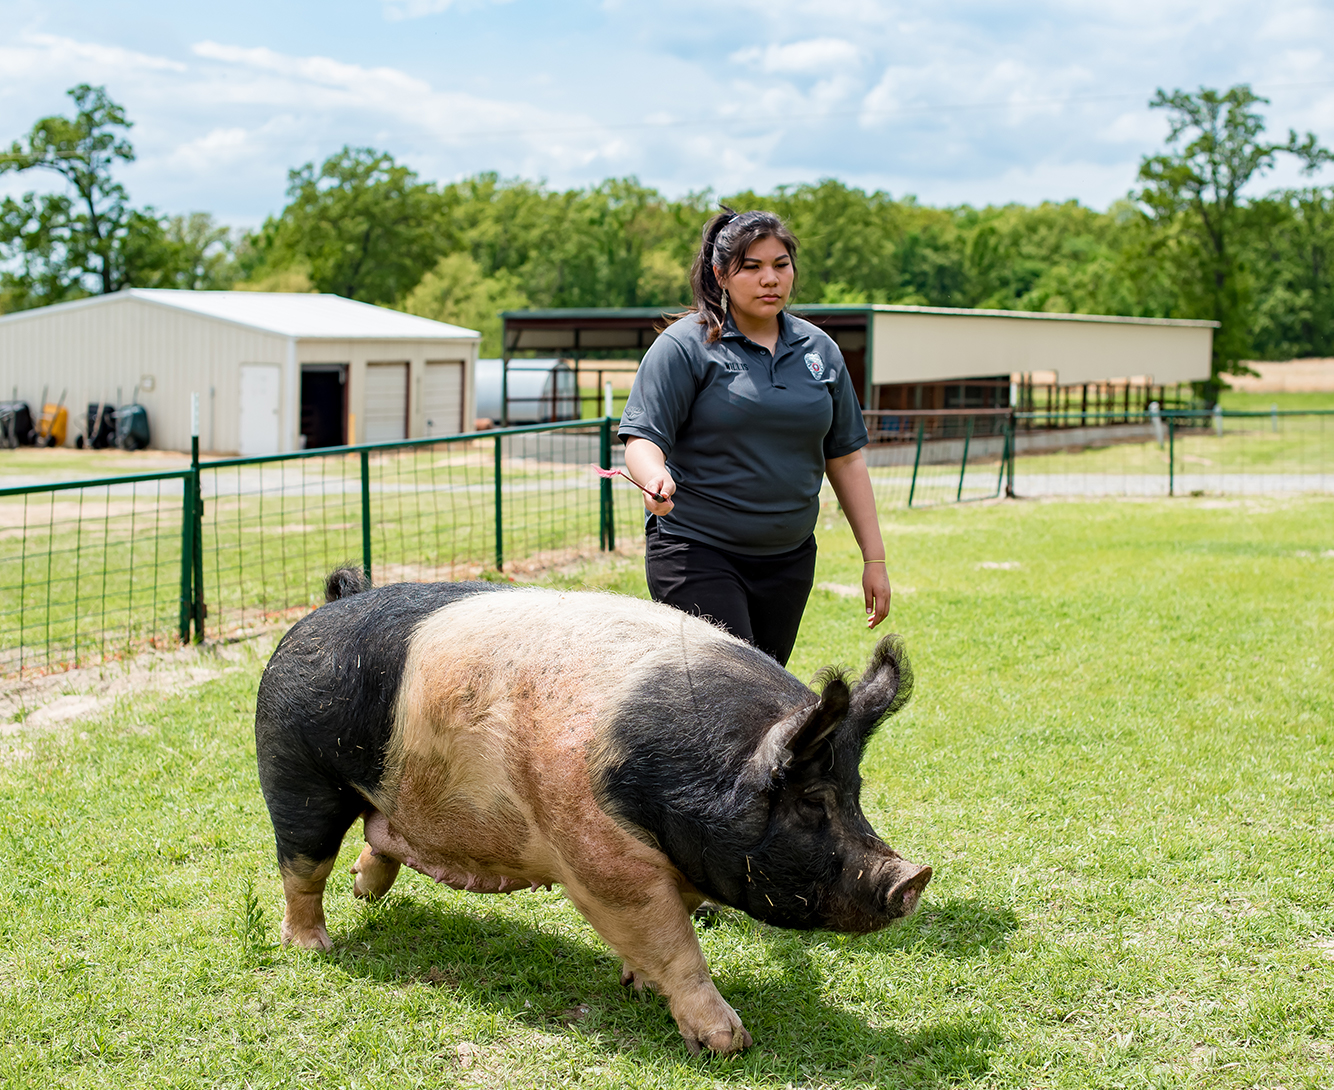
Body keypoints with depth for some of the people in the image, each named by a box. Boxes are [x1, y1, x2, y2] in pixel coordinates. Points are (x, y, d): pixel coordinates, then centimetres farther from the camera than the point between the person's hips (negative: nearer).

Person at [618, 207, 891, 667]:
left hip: (788, 558, 5)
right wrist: (655, 478, -34)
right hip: (696, 552, -5)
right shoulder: (685, 345, -4)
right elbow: (642, 437, -10)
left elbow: (845, 459, 14)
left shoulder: (820, 350, 11)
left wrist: (874, 559, 11)